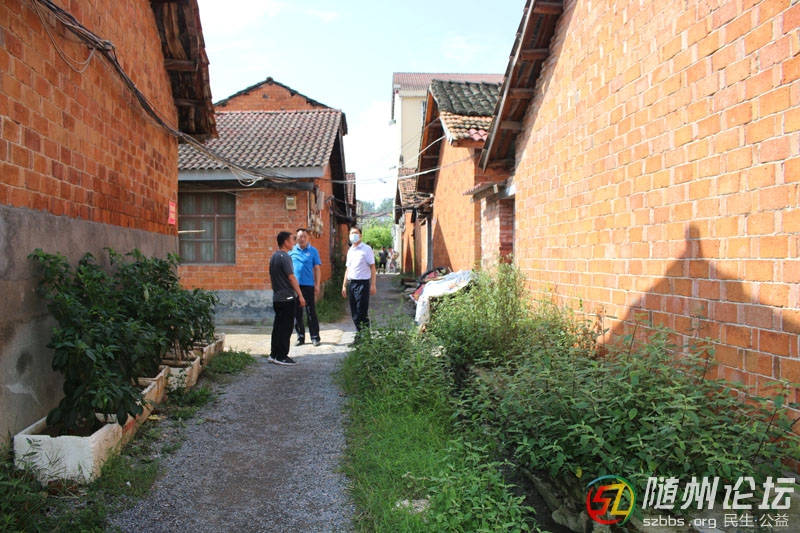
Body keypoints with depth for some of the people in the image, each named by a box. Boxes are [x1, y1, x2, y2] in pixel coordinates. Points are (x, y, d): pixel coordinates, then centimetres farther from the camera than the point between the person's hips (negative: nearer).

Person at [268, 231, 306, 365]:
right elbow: (291, 278, -18)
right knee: (286, 328, -3)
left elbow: (271, 277, 18)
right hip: (287, 298, -9)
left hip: (277, 297, 9)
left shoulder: (274, 256, 12)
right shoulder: (285, 256, -15)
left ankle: (274, 354, 18)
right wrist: (300, 296, -15)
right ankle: (281, 357, 1)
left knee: (278, 326, 14)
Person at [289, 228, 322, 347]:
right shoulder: (291, 251, 7)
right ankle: (300, 337, 17)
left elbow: (317, 269, 0)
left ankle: (315, 337, 9)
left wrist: (317, 285, -6)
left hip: (308, 285, -3)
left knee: (311, 312, 1)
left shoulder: (313, 251, 1)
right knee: (297, 312, 8)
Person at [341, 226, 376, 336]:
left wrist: (373, 285, -13)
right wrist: (344, 286, 15)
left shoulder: (366, 249, -4)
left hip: (362, 283, -6)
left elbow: (372, 267, -6)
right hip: (351, 283, 7)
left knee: (362, 312, -6)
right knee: (354, 312, 9)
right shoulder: (350, 251, 15)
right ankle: (359, 334, 19)